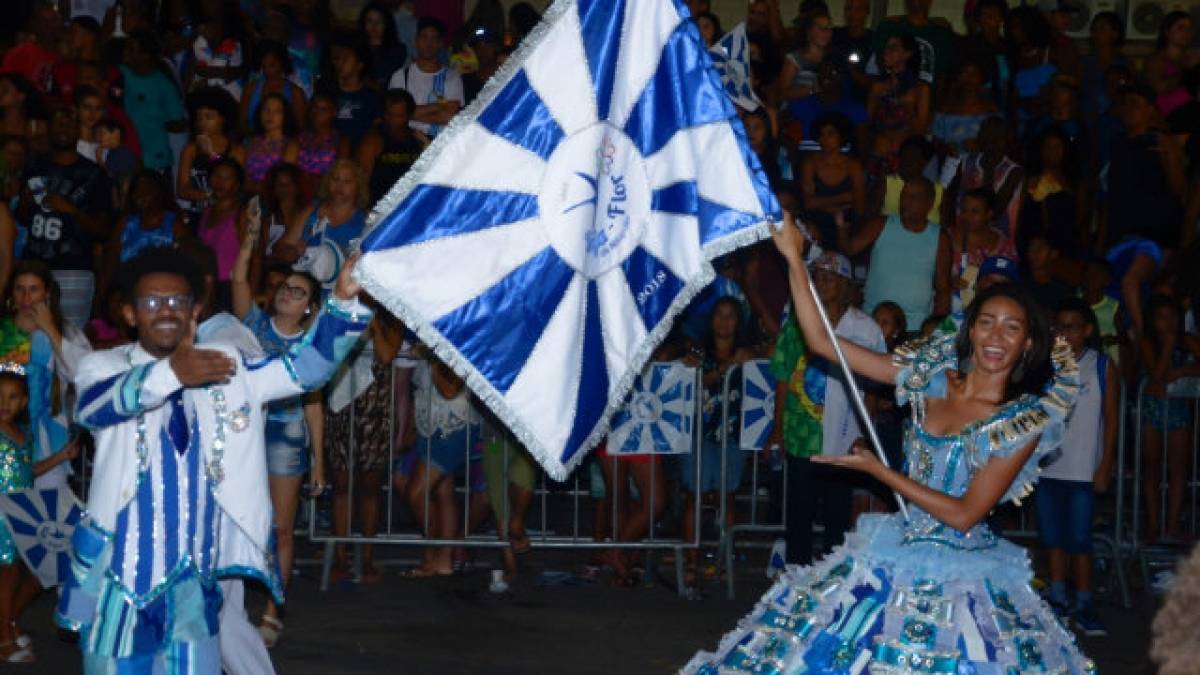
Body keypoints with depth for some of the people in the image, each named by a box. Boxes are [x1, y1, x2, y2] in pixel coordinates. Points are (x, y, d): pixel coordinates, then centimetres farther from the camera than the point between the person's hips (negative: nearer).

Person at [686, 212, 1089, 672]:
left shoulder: (1025, 421, -10)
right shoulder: (931, 377, 1)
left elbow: (964, 514, -13)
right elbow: (821, 341, 0)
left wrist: (877, 470, -11)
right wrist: (793, 257, -7)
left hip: (965, 577, -4)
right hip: (897, 558, 4)